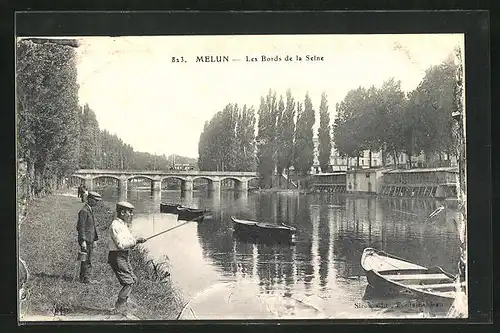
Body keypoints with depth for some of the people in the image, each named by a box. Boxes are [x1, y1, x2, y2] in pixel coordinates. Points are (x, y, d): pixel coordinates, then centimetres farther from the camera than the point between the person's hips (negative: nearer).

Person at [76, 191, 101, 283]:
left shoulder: (90, 210, 16)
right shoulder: (83, 211, -14)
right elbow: (81, 227, -19)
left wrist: (94, 240, 21)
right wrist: (83, 241, -22)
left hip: (90, 240, 10)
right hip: (85, 240, -10)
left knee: (87, 260, 13)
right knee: (87, 260, -5)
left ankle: (83, 278, 19)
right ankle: (86, 278, -1)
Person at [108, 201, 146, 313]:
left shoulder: (124, 225, 16)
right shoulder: (115, 225, -16)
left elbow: (128, 243, 20)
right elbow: (120, 244, -23)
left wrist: (137, 240, 2)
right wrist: (135, 240, -16)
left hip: (124, 256, 10)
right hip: (117, 256, -10)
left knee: (133, 280, 13)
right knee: (128, 282, -10)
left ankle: (123, 303, 21)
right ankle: (119, 307, -3)